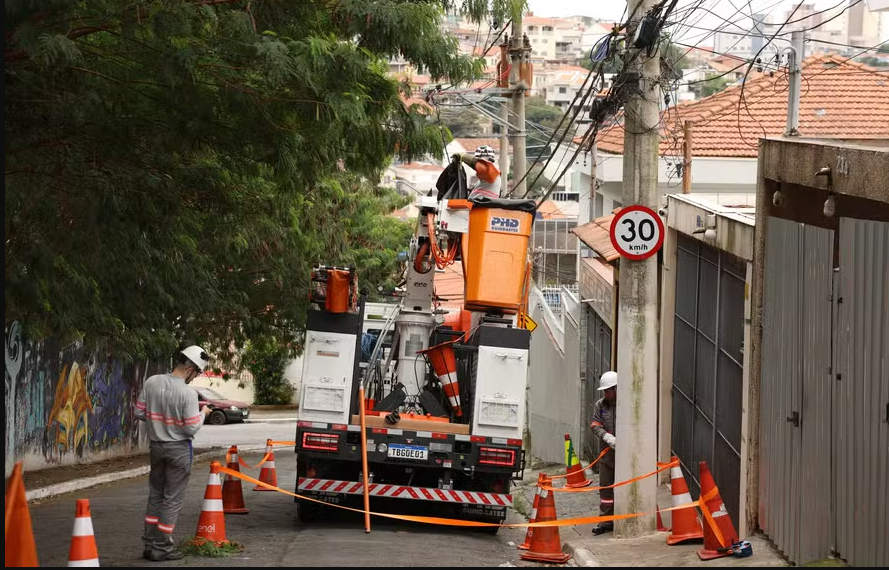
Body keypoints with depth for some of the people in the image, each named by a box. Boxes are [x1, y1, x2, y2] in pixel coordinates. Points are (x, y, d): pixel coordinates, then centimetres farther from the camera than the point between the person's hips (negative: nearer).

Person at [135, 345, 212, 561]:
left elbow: (139, 413, 1)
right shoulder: (188, 394, -21)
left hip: (156, 446, 5)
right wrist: (202, 414, 0)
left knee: (155, 495, 16)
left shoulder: (152, 383, -6)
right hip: (178, 449, -5)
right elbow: (191, 429, -17)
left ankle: (150, 543, 18)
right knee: (172, 499, 3)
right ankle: (162, 547, 6)